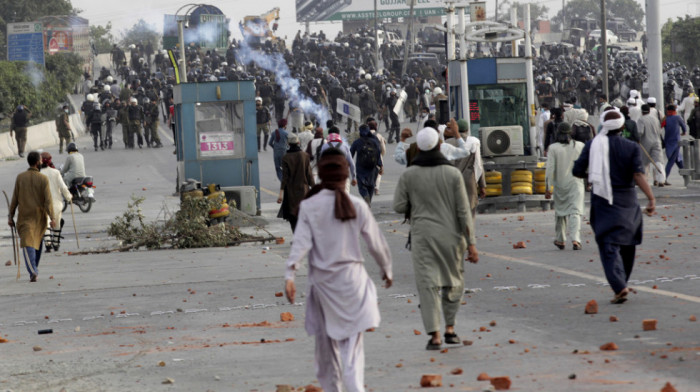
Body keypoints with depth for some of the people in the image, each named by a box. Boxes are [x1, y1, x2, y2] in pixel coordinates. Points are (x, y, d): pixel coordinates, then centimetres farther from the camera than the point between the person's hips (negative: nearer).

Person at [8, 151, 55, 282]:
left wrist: (11, 217, 6)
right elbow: (48, 200, -14)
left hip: (25, 217, 0)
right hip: (40, 217, 0)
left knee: (28, 244, -5)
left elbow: (15, 199, -2)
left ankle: (33, 271, -23)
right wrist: (52, 219, -14)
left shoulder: (20, 178, -4)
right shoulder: (43, 179, -9)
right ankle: (35, 267, 34)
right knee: (38, 242, 22)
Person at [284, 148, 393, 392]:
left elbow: (301, 243, -14)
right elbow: (376, 243, 3)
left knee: (326, 340, 15)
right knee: (353, 340, 0)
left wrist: (289, 275, -17)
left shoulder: (309, 207, -5)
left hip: (322, 280, 1)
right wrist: (386, 269, 18)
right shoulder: (357, 206, -3)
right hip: (352, 278, 0)